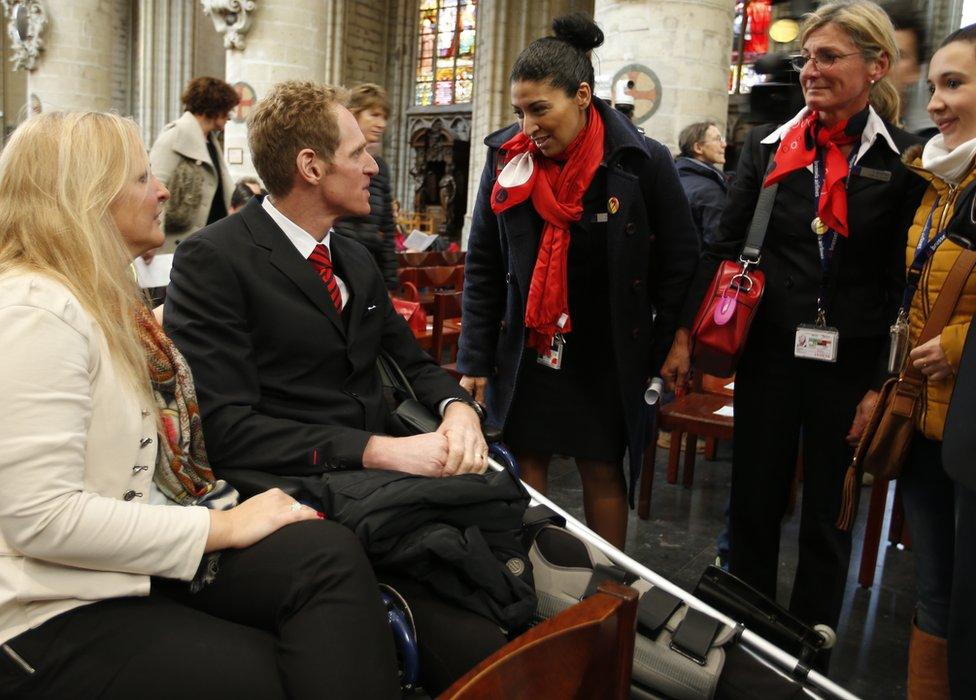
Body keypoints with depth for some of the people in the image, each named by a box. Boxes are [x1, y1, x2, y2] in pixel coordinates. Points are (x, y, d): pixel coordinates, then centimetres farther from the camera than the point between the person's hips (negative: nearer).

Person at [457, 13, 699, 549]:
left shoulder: (643, 162, -12)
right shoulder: (506, 159, -4)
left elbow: (679, 262, -2)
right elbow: (483, 268, 2)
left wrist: (673, 343, -2)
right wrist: (474, 360, 0)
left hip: (609, 354, -2)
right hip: (527, 347, 2)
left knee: (603, 470, 7)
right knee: (525, 464, 7)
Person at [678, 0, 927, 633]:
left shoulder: (903, 159, -3)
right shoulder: (768, 146, 4)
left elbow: (905, 281, -3)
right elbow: (724, 247, 6)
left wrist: (883, 384, -7)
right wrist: (689, 332, -1)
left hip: (850, 364, -2)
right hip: (769, 351, 2)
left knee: (828, 513, 12)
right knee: (754, 503, 11)